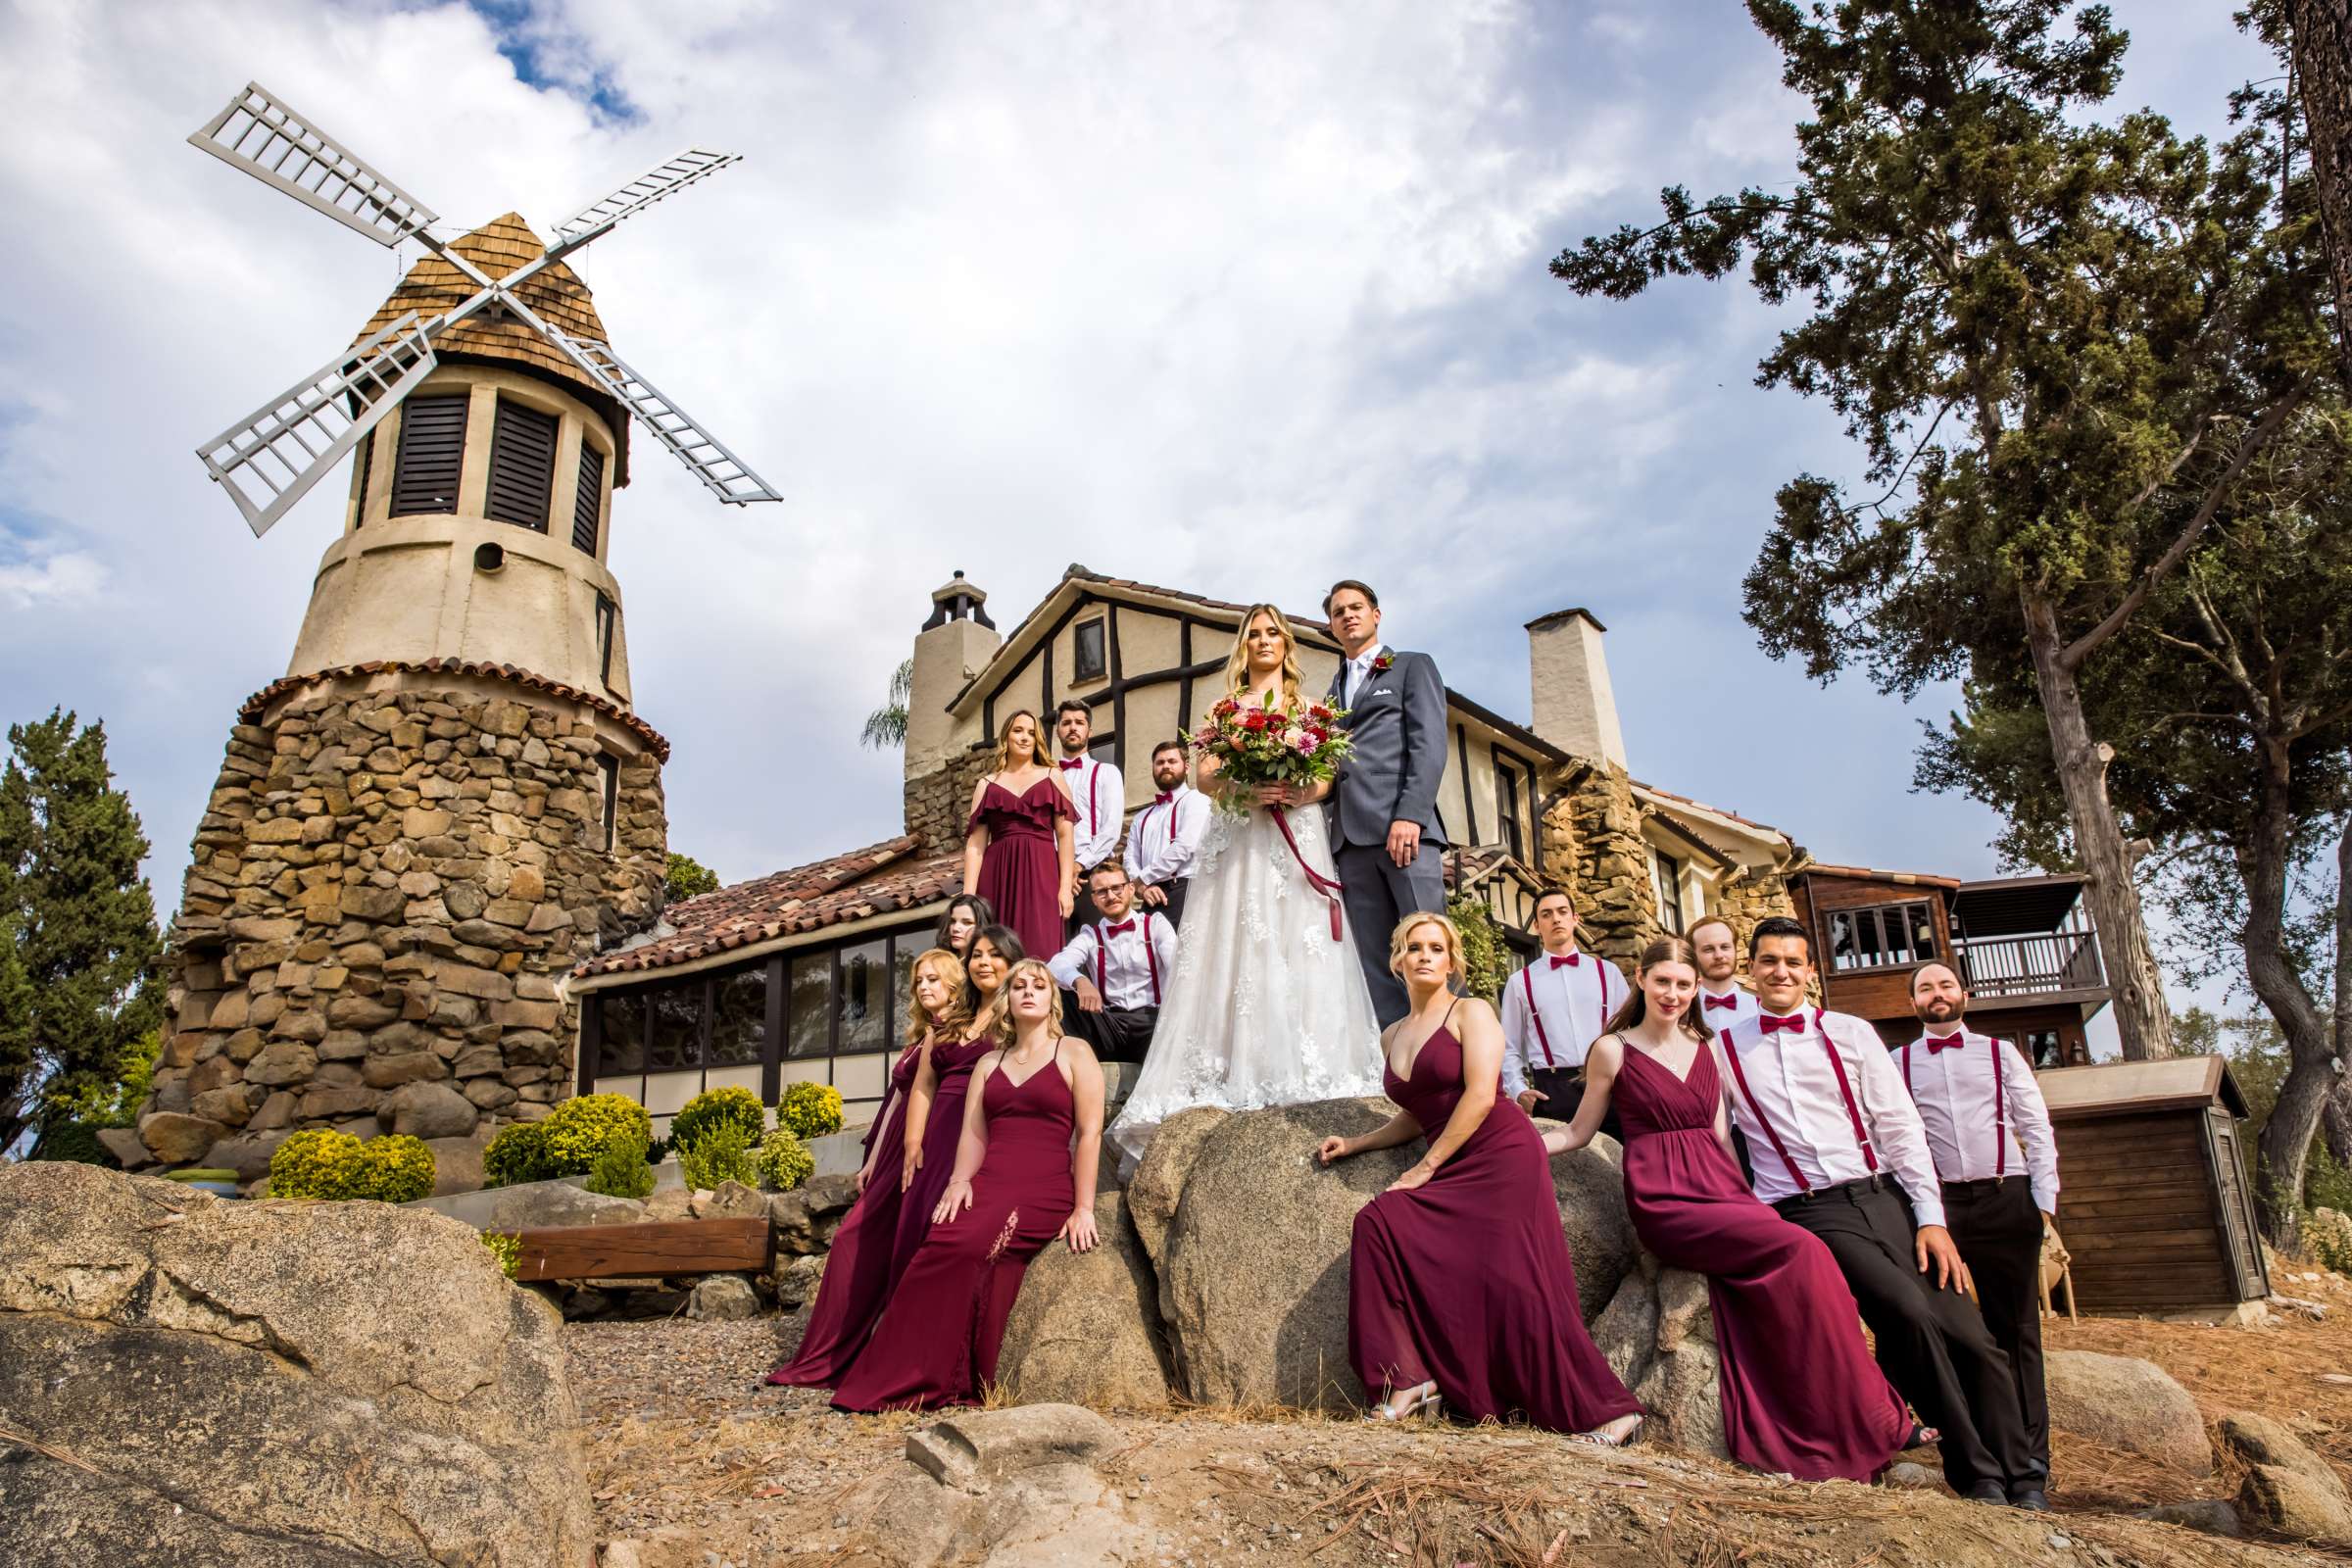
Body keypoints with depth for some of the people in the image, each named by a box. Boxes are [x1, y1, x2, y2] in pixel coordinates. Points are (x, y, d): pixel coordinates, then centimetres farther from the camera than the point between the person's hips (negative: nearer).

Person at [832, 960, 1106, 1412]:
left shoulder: (1074, 1053, 6)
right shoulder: (989, 1064, 21)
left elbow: (1089, 1133, -2)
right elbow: (973, 1133, 12)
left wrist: (1083, 1208, -9)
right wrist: (960, 1180, -7)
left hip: (1045, 1191, -4)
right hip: (988, 1184, 4)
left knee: (969, 1247, -29)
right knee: (945, 1244, -25)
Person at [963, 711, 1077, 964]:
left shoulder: (1052, 777, 13)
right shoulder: (987, 784, 14)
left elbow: (1065, 835, 6)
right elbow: (975, 844, 7)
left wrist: (1066, 886, -6)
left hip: (1041, 875, -1)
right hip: (998, 876, 1)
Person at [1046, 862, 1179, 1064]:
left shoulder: (1155, 924, 8)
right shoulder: (1090, 935, 12)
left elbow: (1177, 966, -10)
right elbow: (1056, 965, -8)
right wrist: (1080, 981, -33)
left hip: (1150, 1018, -3)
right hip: (1108, 1023, 3)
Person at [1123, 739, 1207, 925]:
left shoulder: (1195, 800, 3)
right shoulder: (1143, 816, 25)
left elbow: (1184, 848, -10)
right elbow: (1131, 857, 15)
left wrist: (1141, 880, -5)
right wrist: (1141, 886, -8)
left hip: (1182, 891, -6)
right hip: (1151, 897, 6)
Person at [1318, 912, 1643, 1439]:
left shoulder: (1471, 1013, 0)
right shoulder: (1392, 1036, 19)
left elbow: (1480, 1094, -12)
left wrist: (1426, 1167, -12)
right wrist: (1354, 1144, 18)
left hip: (1503, 1156, -6)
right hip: (1453, 1171, 6)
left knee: (1516, 1285, -14)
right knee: (1378, 1222, -16)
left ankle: (1609, 1411, 1)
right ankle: (1407, 1381, -11)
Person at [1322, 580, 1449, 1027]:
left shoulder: (1413, 666, 13)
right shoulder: (1333, 691, 27)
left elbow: (1430, 744, -1)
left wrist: (1410, 815, -15)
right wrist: (1327, 831, 4)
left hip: (1402, 826, -5)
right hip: (1350, 838, 5)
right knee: (1375, 965, -1)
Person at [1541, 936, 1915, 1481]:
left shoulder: (1702, 1048, 16)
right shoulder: (1613, 1050, 1)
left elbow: (1720, 1136, 17)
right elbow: (1578, 1133, 7)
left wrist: (1749, 1199, 5)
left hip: (1722, 1189, 5)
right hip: (1665, 1204, -5)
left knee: (1785, 1282, -23)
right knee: (1800, 1250, -24)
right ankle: (1865, 1426, -12)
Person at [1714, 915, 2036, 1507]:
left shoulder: (1850, 1034, 9)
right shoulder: (1725, 1051, 6)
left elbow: (1900, 1126, 7)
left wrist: (1931, 1217, -1)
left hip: (1884, 1197, 3)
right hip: (1809, 1215, -3)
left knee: (1971, 1340, -7)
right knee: (1907, 1310, -25)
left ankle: (2019, 1484, 15)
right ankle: (1976, 1477, -8)